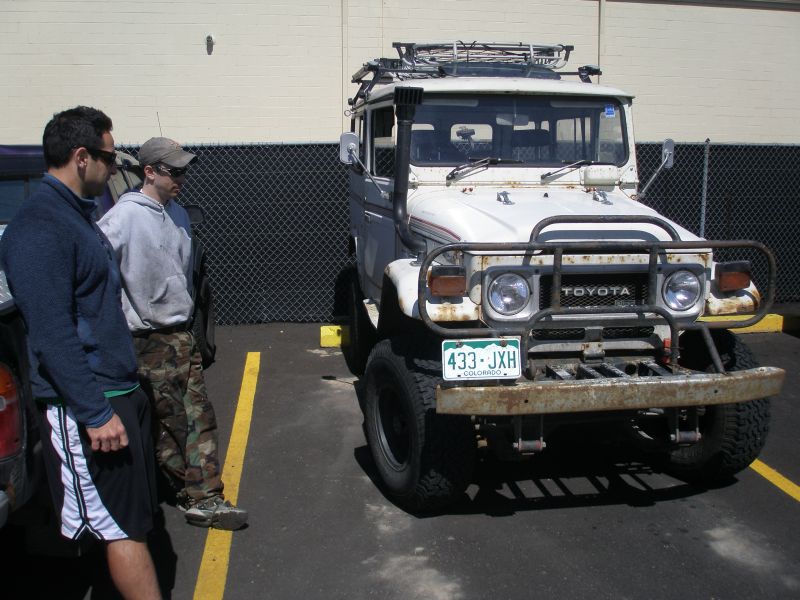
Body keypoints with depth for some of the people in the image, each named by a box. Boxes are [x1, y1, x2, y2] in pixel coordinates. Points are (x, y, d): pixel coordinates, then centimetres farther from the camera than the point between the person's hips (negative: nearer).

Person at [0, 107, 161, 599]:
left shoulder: (78, 214, 14)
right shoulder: (40, 228, -17)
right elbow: (52, 333, -23)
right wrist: (96, 414, -23)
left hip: (120, 392, 10)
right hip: (87, 408, -10)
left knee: (138, 516, 16)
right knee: (124, 525, -2)